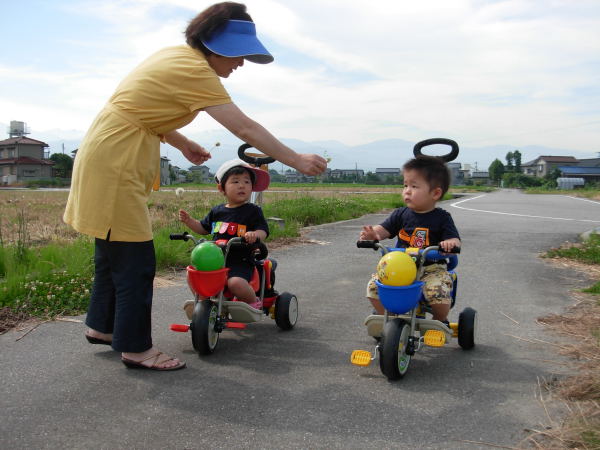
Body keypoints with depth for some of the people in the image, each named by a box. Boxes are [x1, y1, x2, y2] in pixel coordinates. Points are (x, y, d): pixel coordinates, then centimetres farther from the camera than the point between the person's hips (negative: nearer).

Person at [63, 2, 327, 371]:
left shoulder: (175, 57, 10)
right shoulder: (194, 70, -20)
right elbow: (245, 128, -24)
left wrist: (182, 144, 6)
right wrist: (298, 161, -20)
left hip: (108, 158, 10)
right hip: (114, 164, -10)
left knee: (114, 252, 20)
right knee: (136, 261, -3)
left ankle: (102, 326, 35)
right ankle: (136, 347, 9)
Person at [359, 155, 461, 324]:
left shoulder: (442, 218, -3)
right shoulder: (401, 214, 5)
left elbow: (454, 240, -10)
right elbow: (384, 229, -1)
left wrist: (451, 243, -35)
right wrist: (373, 233, -25)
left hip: (431, 267, -3)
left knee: (439, 291, -29)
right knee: (374, 285, -16)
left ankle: (440, 320, 5)